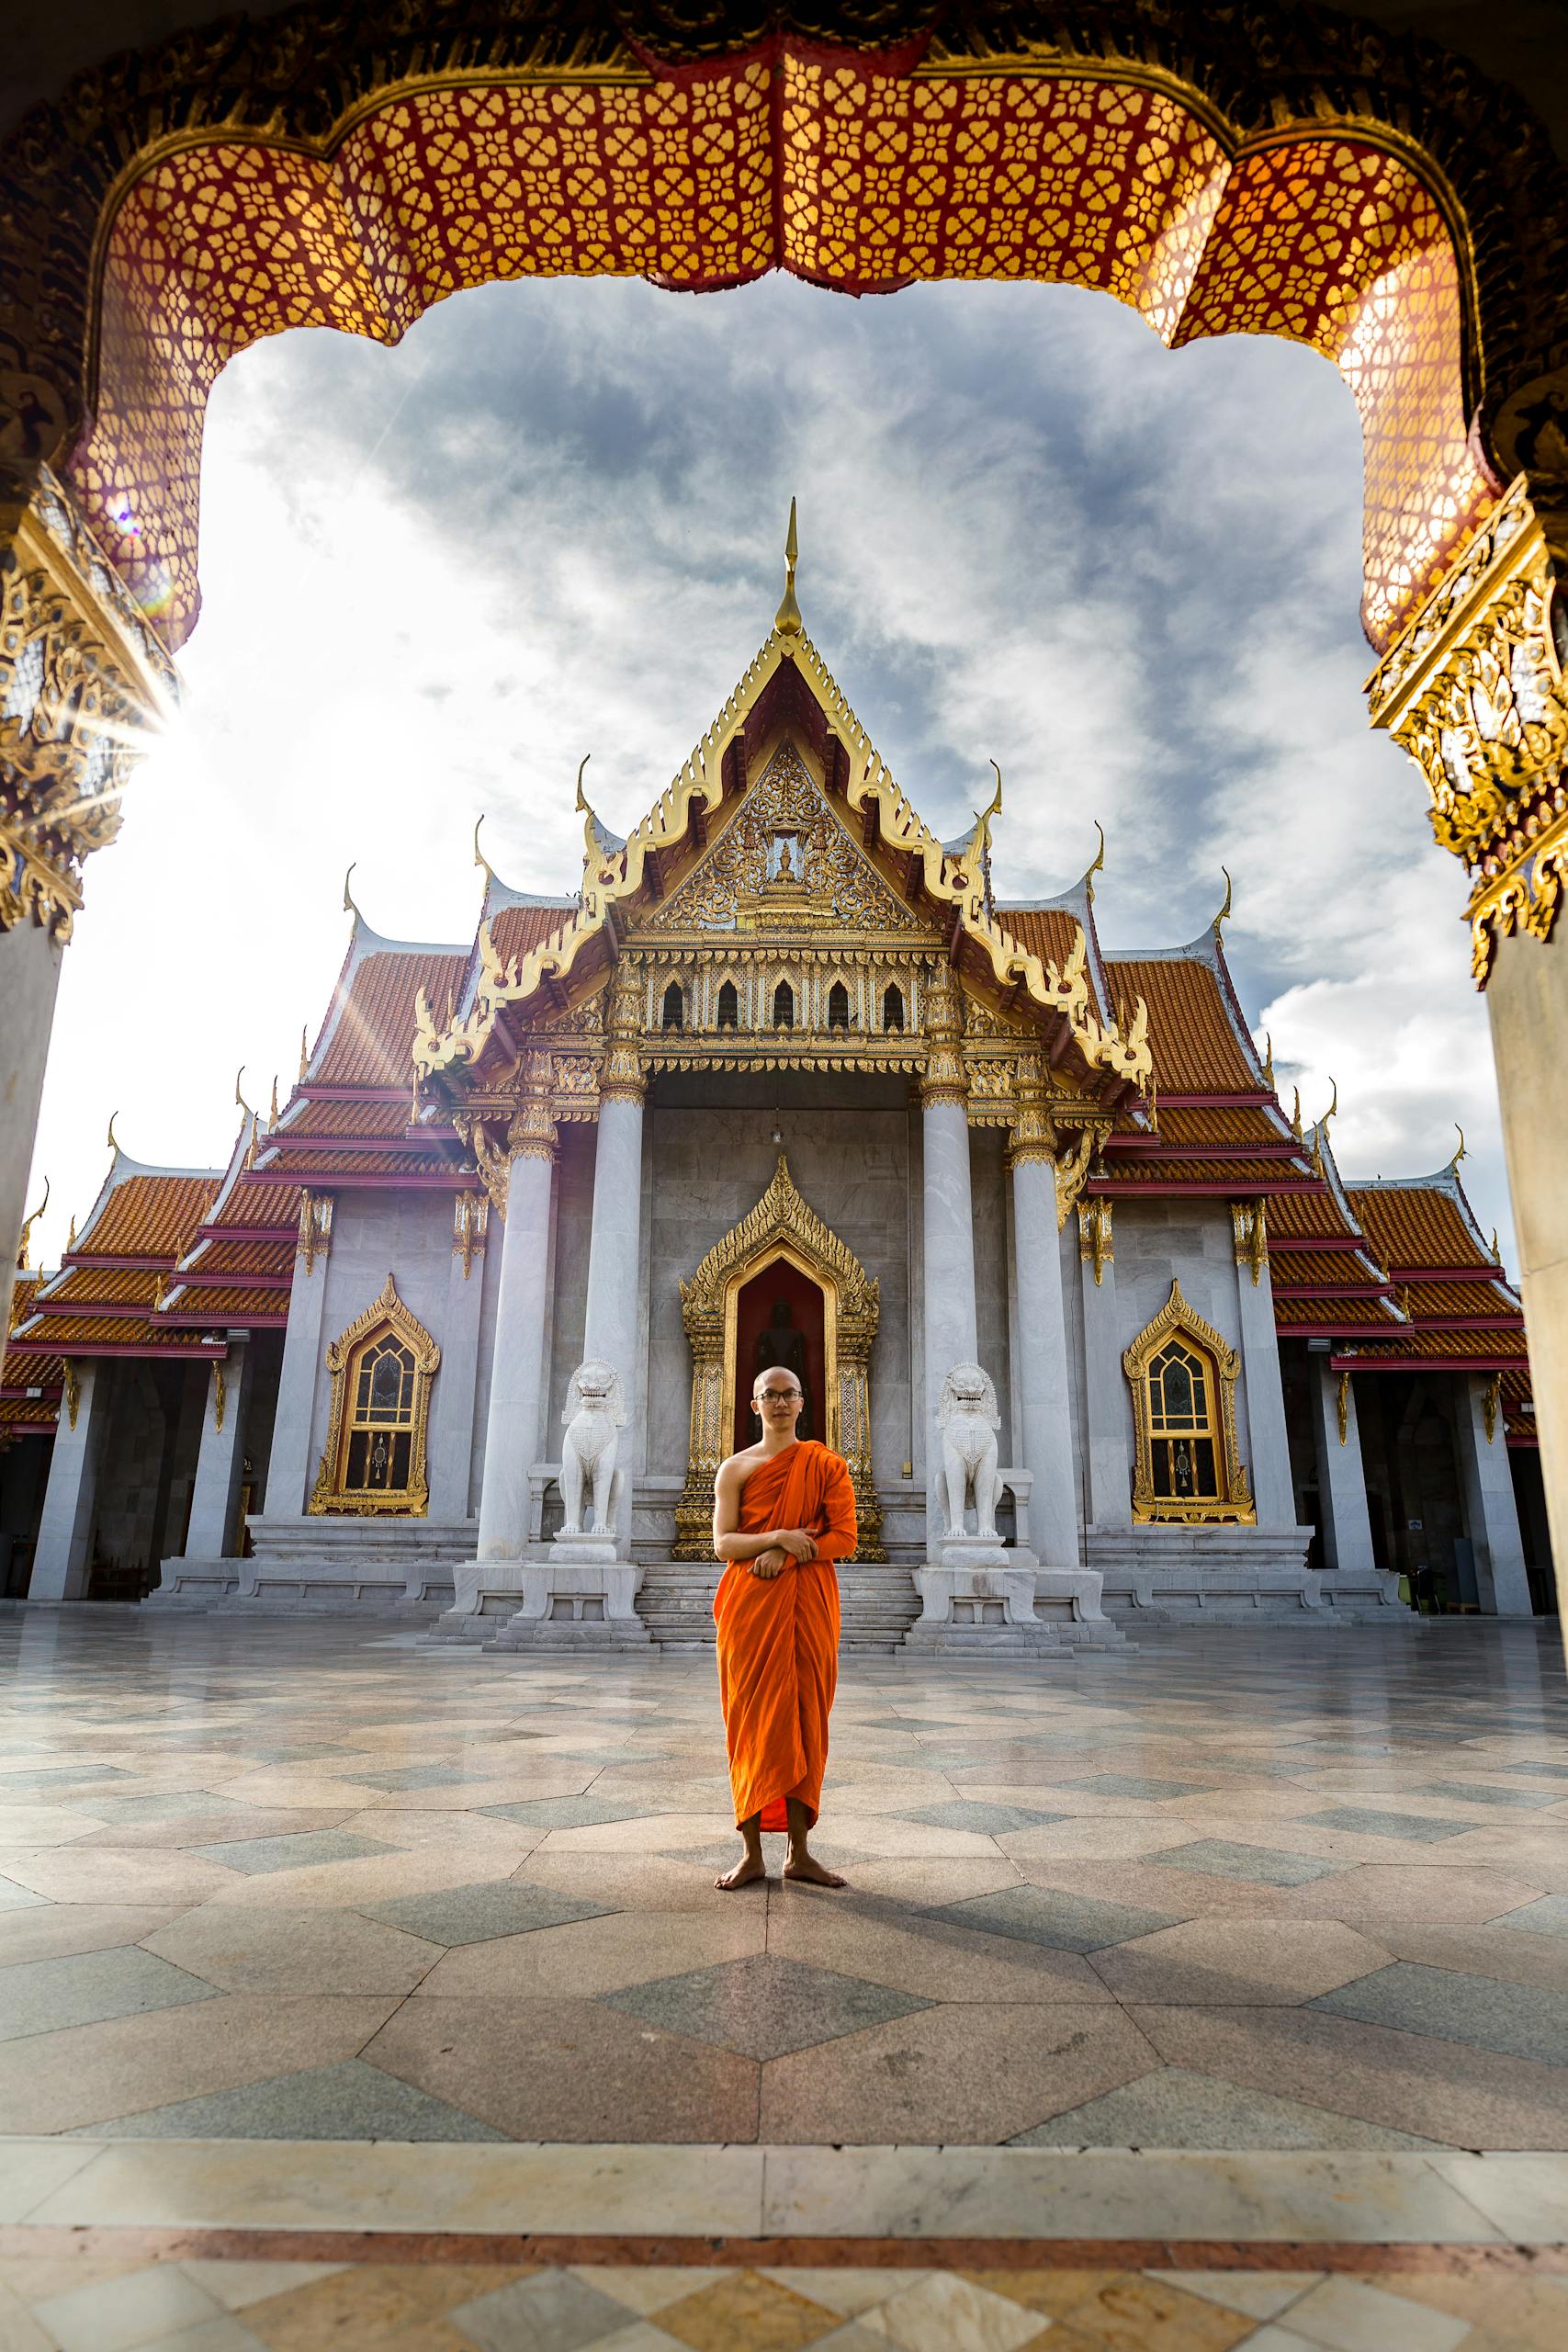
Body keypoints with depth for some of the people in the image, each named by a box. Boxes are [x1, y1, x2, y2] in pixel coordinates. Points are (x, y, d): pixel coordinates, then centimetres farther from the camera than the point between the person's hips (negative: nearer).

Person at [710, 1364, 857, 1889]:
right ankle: (752, 1852, 10)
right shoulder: (735, 1468, 4)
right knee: (752, 1721, 1)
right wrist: (778, 1536, -16)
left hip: (809, 1605, 0)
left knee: (803, 1719, 3)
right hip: (750, 1605, 0)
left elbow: (845, 1537, -2)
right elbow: (723, 1543, -2)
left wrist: (788, 1552, -14)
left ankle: (799, 1851, 14)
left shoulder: (825, 1465, 4)